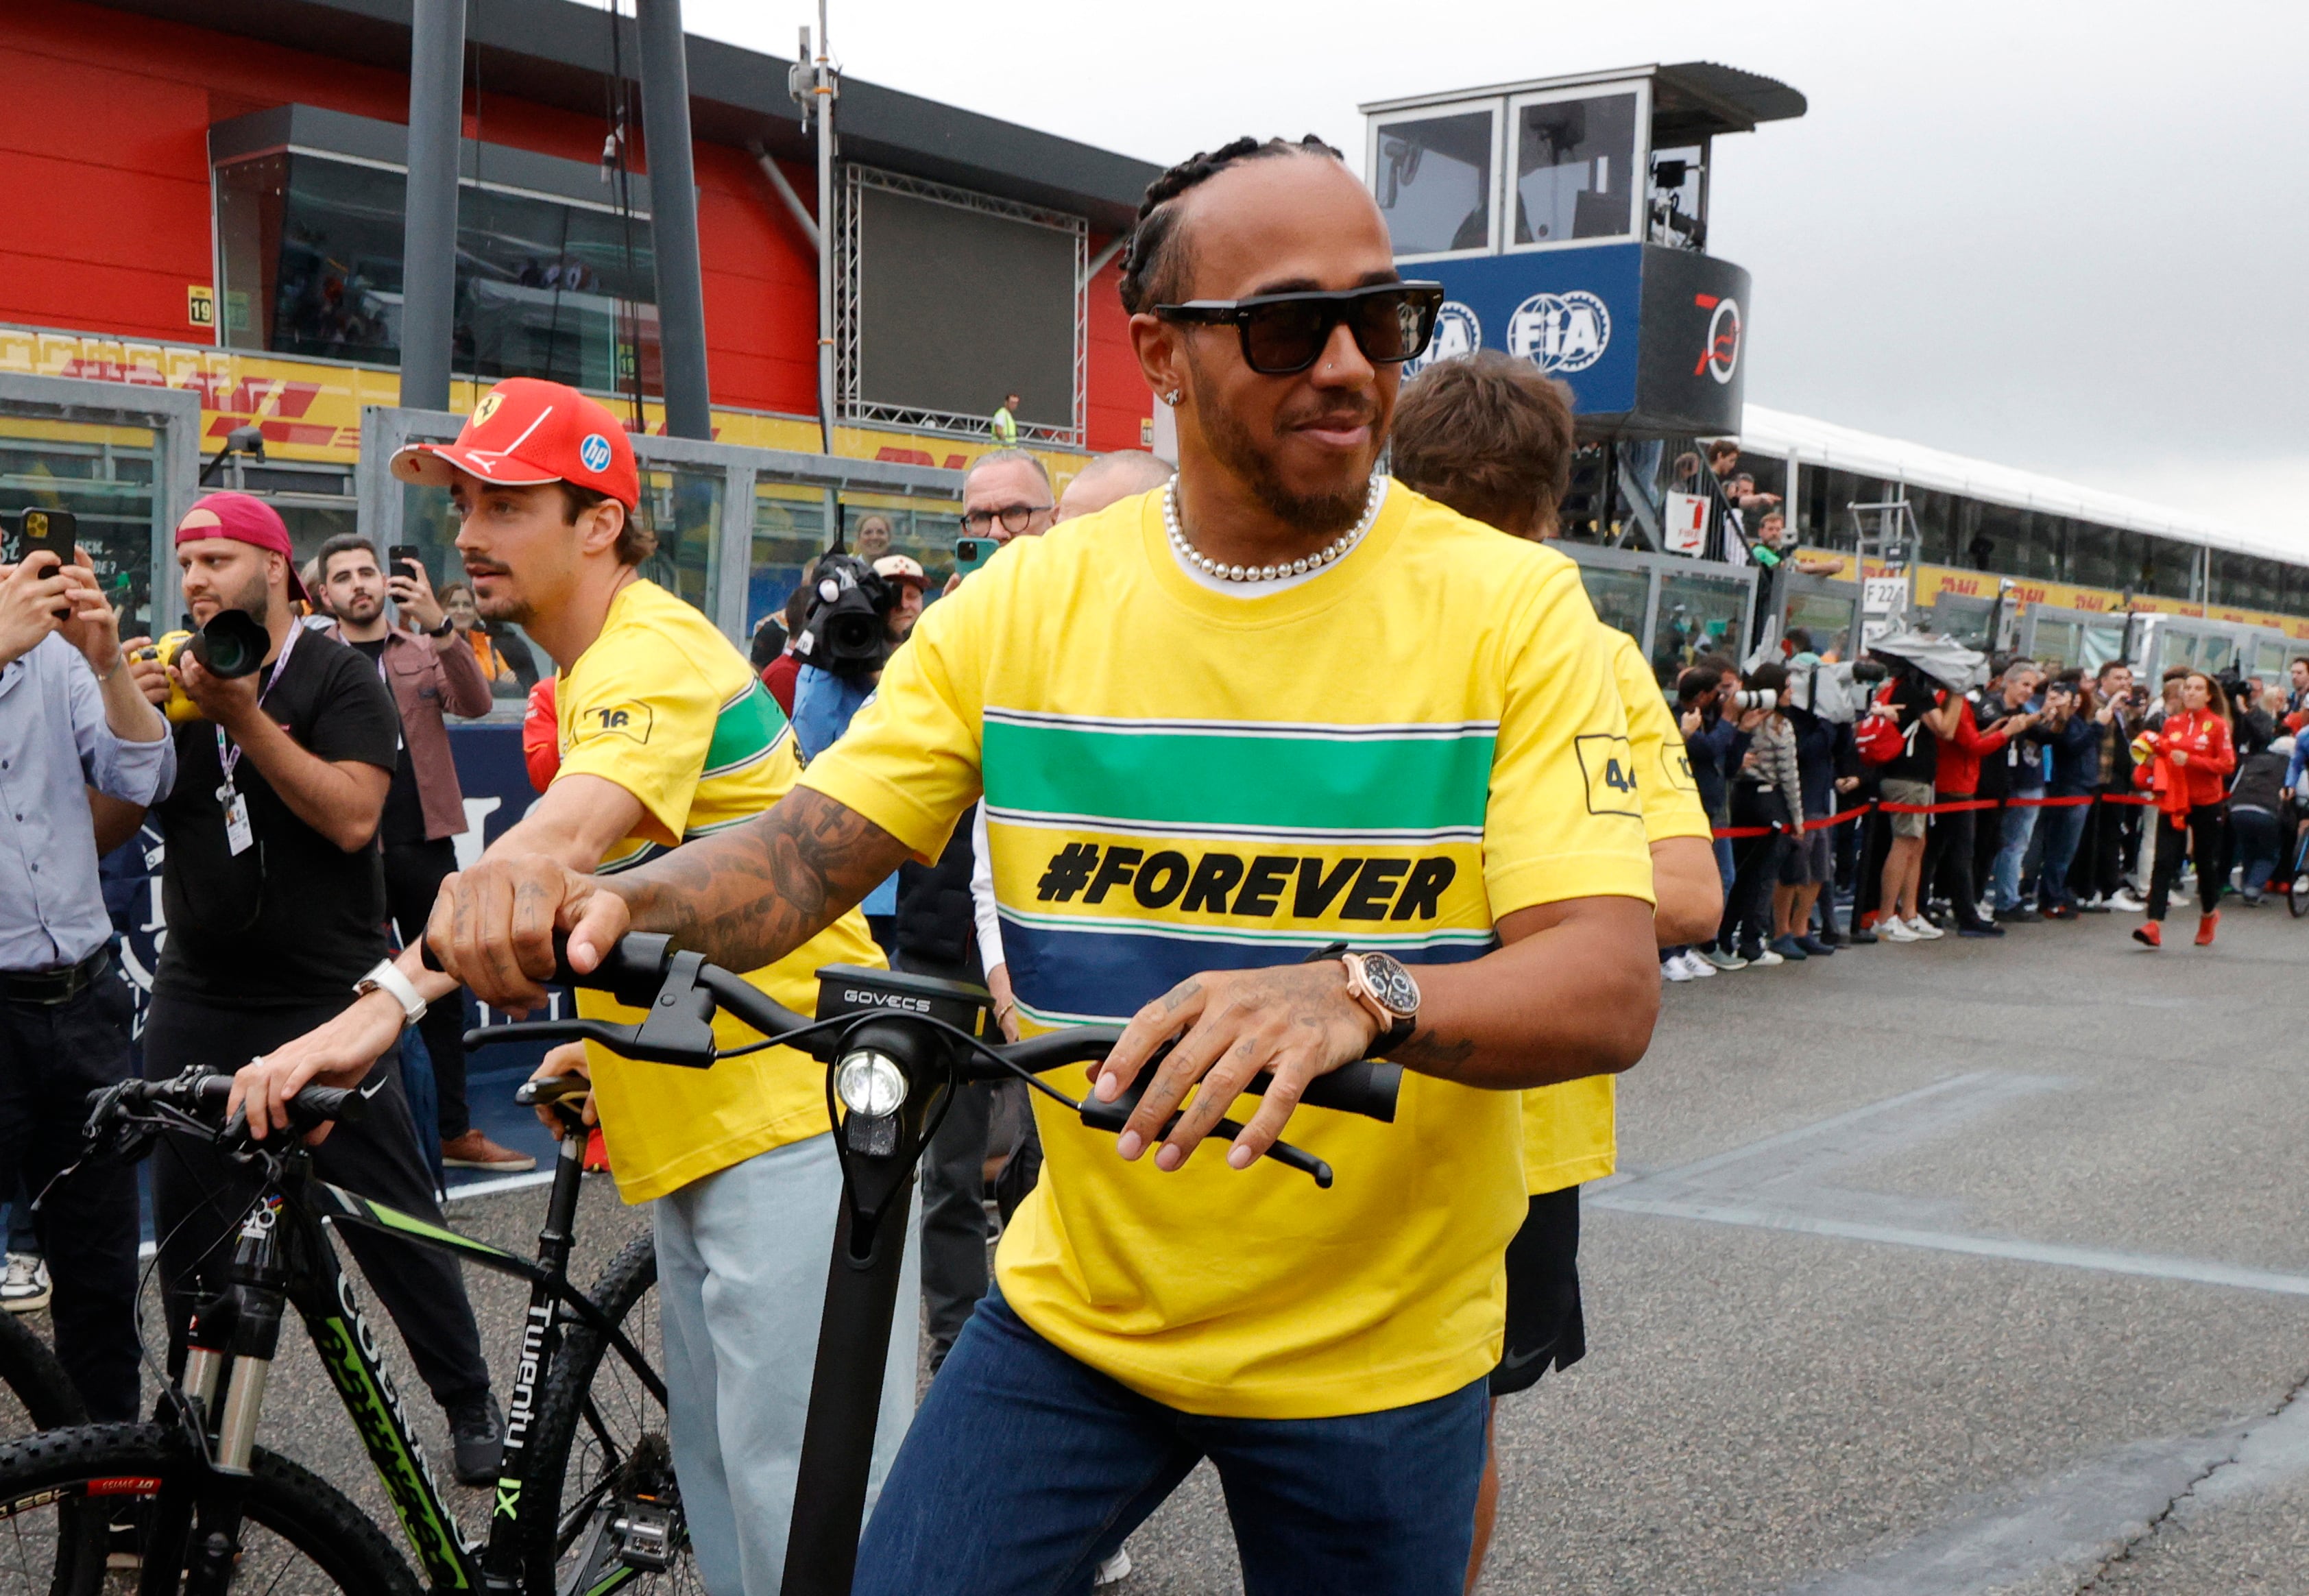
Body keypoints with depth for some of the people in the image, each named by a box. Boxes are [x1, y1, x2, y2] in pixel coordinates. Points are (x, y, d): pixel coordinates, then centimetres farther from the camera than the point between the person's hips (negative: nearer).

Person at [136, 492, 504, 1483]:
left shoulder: (337, 678, -3)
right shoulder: (174, 678, 11)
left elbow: (352, 815, -17)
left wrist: (246, 718, -21)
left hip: (324, 997, -4)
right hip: (197, 1001, 5)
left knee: (392, 1216, 0)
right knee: (189, 1226, 8)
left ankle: (469, 1402, 14)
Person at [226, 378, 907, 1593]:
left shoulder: (651, 649, -16)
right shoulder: (595, 668, 18)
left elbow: (564, 842, -34)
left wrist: (385, 999, -44)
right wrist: (619, 1039, 18)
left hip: (790, 1117, -11)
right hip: (701, 1127, 11)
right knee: (722, 1485, 17)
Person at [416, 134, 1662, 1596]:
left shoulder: (1511, 606, -12)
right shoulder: (1025, 606, -3)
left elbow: (1613, 986, -21)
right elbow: (804, 854, -3)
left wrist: (1357, 996, -41)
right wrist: (619, 901, -25)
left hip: (1377, 1352, -1)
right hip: (1081, 1303, 2)